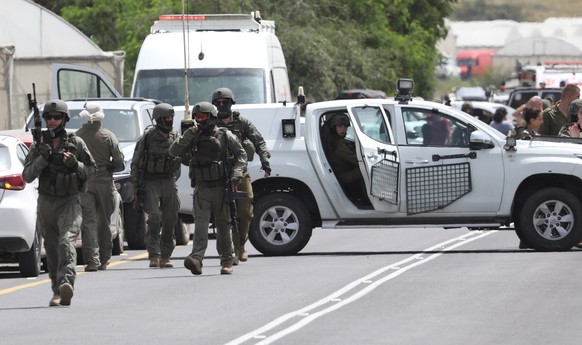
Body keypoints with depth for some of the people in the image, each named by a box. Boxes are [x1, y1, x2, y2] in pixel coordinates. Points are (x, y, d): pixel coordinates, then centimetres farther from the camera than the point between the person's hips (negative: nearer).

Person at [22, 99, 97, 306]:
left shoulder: (76, 143, 1)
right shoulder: (38, 146, 6)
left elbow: (92, 169, 8)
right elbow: (27, 176, 0)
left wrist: (76, 165, -13)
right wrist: (42, 158, -15)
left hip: (69, 202, -3)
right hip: (46, 202, 3)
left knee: (66, 242, -23)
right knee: (51, 249, 8)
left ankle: (66, 282, -38)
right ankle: (57, 291, 18)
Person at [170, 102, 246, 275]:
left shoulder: (225, 136, 1)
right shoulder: (193, 138, 9)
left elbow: (242, 155, 5)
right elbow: (174, 151, 2)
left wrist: (236, 175, -10)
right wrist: (187, 136, -11)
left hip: (221, 188, -1)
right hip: (202, 189, 1)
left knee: (223, 225, 5)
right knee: (200, 224, -13)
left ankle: (227, 261, 14)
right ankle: (196, 259, -27)